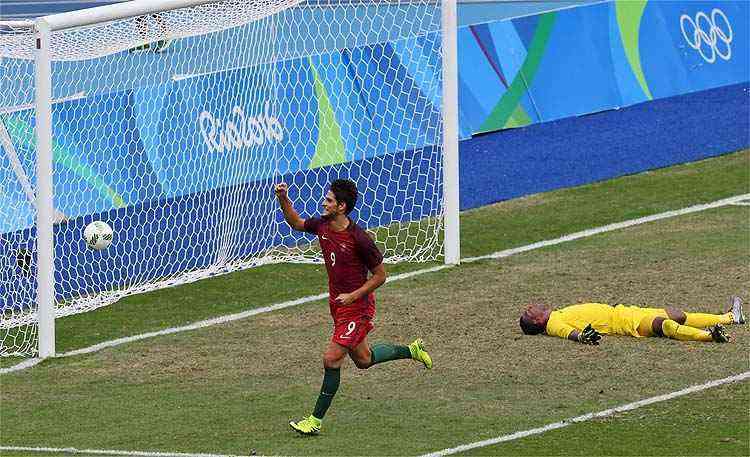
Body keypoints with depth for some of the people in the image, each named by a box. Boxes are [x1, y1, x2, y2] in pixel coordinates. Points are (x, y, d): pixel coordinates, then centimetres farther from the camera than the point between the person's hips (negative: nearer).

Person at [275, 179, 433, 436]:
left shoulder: (359, 239, -24)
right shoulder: (322, 225, -5)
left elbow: (380, 276, -14)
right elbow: (296, 223, 15)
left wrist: (353, 296, -21)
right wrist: (284, 200, -2)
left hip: (357, 306, -8)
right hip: (337, 302, 8)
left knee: (331, 359, -10)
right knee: (363, 360, 20)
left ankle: (316, 419, -1)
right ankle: (412, 350, 41)